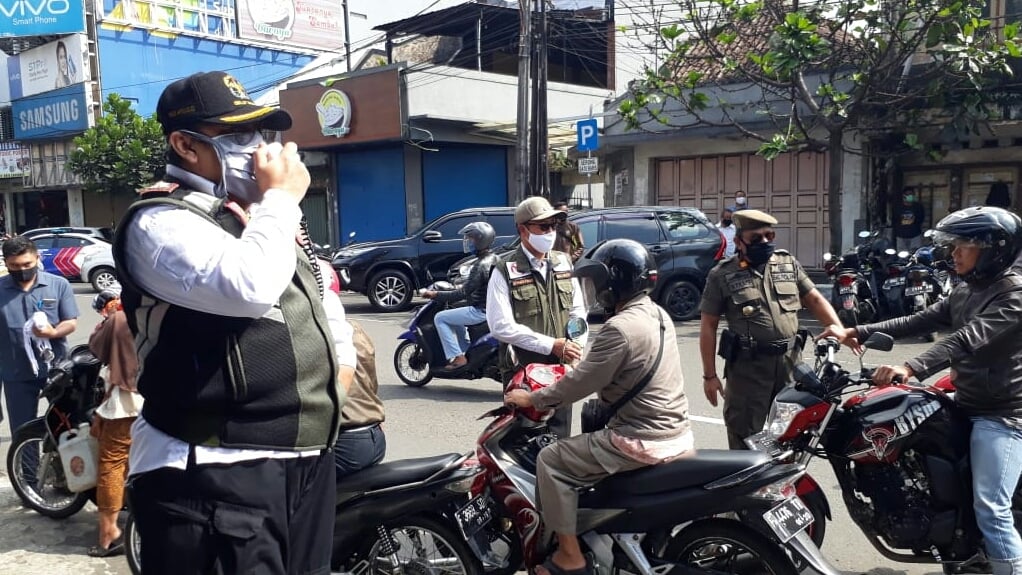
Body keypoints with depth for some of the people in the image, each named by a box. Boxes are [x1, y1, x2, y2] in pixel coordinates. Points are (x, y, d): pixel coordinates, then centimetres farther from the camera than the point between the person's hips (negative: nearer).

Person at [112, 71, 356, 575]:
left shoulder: (264, 215, 16)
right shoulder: (162, 222, -12)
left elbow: (319, 285, 32)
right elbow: (250, 288, -30)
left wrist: (342, 354, 18)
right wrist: (281, 197, -16)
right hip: (214, 473, -8)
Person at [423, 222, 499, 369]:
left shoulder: (481, 265, -22)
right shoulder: (494, 259, 6)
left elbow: (463, 293, -23)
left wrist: (435, 295, -17)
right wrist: (462, 286, 22)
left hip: (481, 311, -10)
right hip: (492, 307, 10)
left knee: (440, 318, -2)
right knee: (455, 317, 30)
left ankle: (457, 357, -5)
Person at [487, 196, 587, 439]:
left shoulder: (564, 263, 9)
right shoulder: (505, 272, -9)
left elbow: (578, 310, 15)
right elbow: (501, 326, -17)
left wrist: (576, 345, -4)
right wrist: (551, 345, -18)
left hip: (561, 368, 5)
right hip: (522, 371, -5)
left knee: (559, 437, 13)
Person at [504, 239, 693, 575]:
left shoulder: (620, 328, -20)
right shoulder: (658, 315, 9)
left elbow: (581, 384, -17)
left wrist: (532, 399, -4)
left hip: (643, 441, -10)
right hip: (677, 433, 10)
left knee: (551, 461, -1)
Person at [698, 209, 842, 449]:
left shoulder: (789, 264, 9)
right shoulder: (722, 275, -3)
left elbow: (815, 299, 13)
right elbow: (708, 326, -2)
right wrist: (710, 375, -5)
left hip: (790, 363, 4)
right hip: (748, 367, -4)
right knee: (745, 441, 1)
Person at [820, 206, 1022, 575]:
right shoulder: (965, 293, 12)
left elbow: (968, 339, -31)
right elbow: (918, 323, 8)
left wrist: (911, 368, -44)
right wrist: (856, 332, -2)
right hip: (968, 405, 10)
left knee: (991, 510, -13)